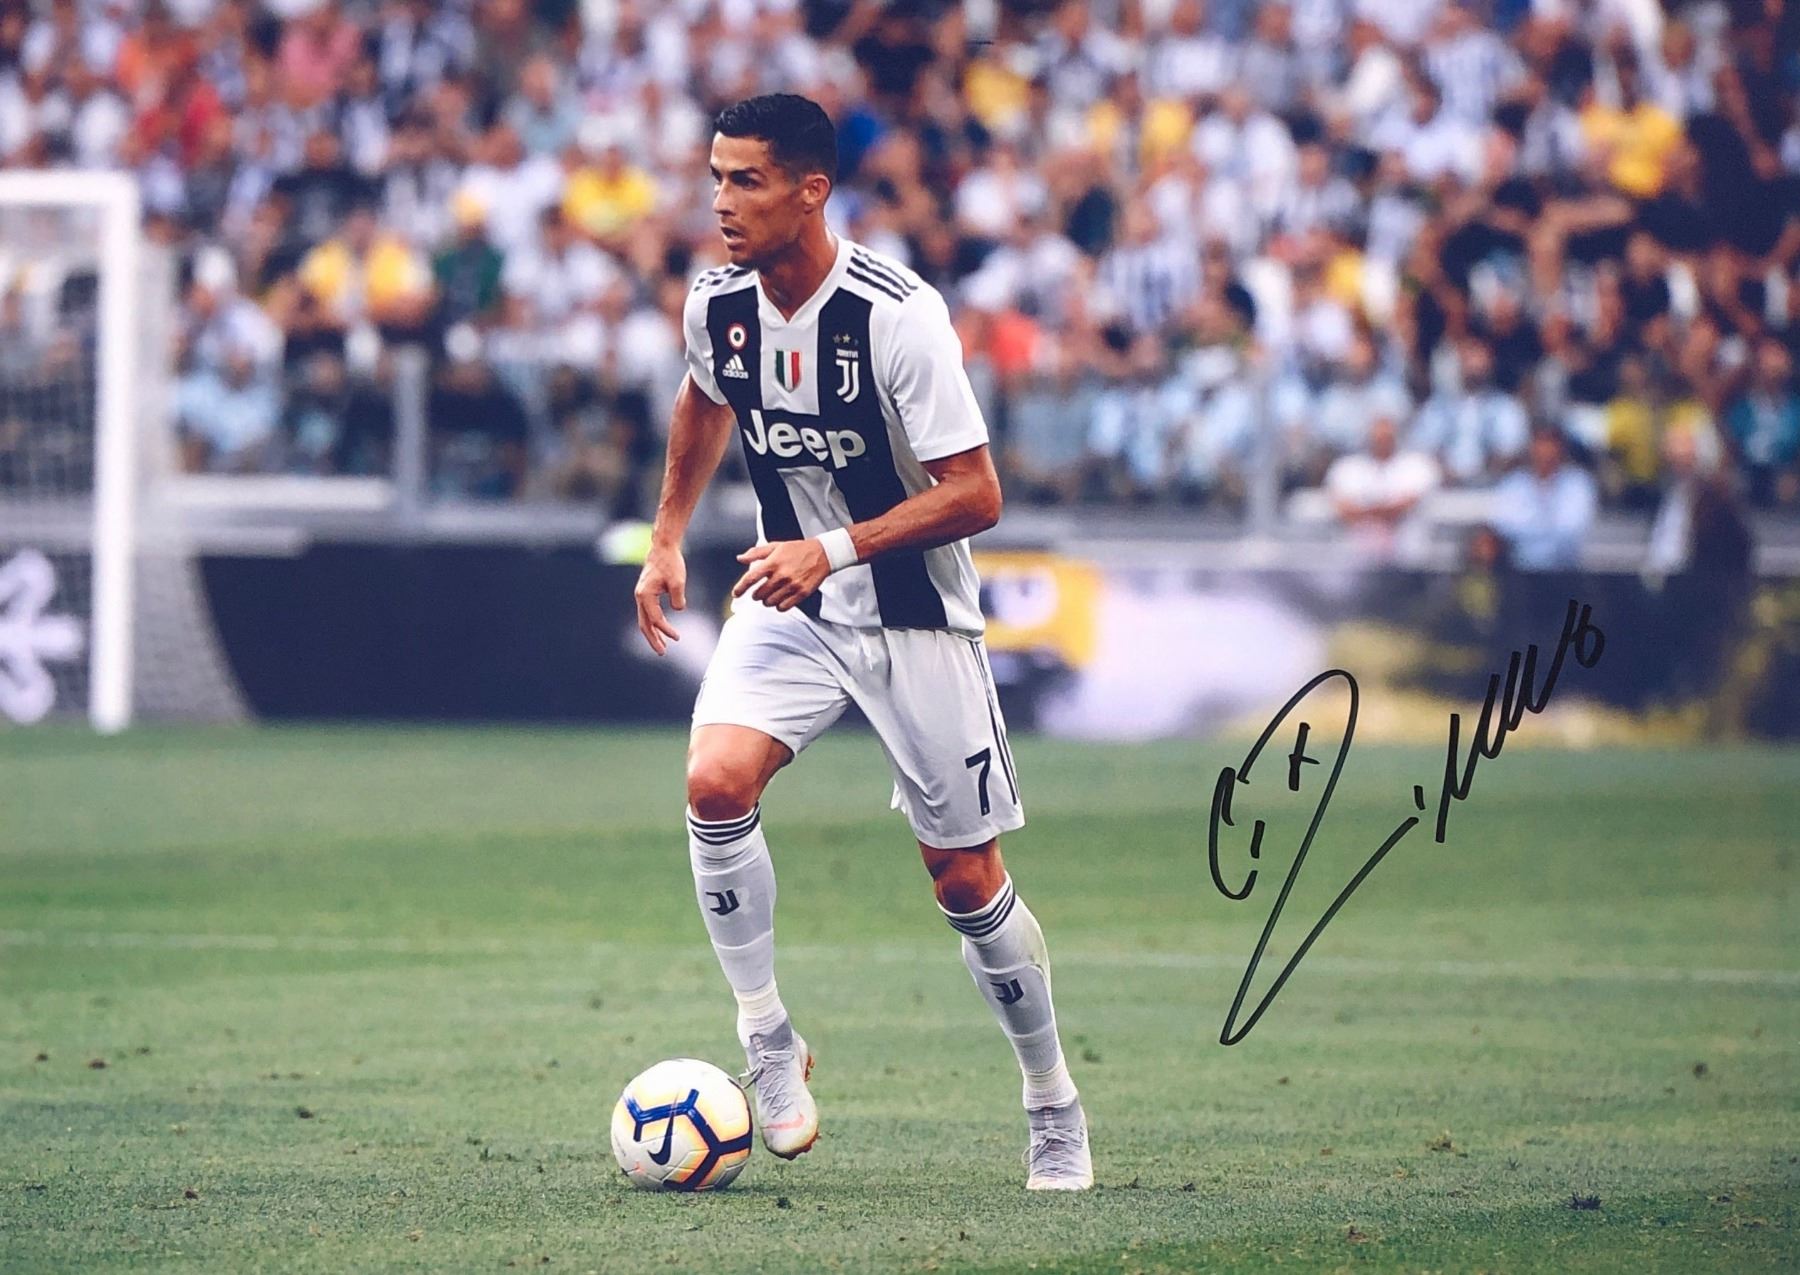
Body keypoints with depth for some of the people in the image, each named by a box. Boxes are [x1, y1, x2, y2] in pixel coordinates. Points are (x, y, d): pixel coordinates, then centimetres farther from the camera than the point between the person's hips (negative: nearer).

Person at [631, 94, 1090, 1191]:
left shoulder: (898, 314, -24)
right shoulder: (719, 305, -6)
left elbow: (977, 496, -23)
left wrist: (834, 549, -32)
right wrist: (668, 538, 15)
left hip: (915, 611, -4)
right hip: (787, 600, 4)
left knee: (965, 881, 1)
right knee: (716, 783, -23)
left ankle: (1055, 1109, 21)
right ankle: (769, 1041, -6)